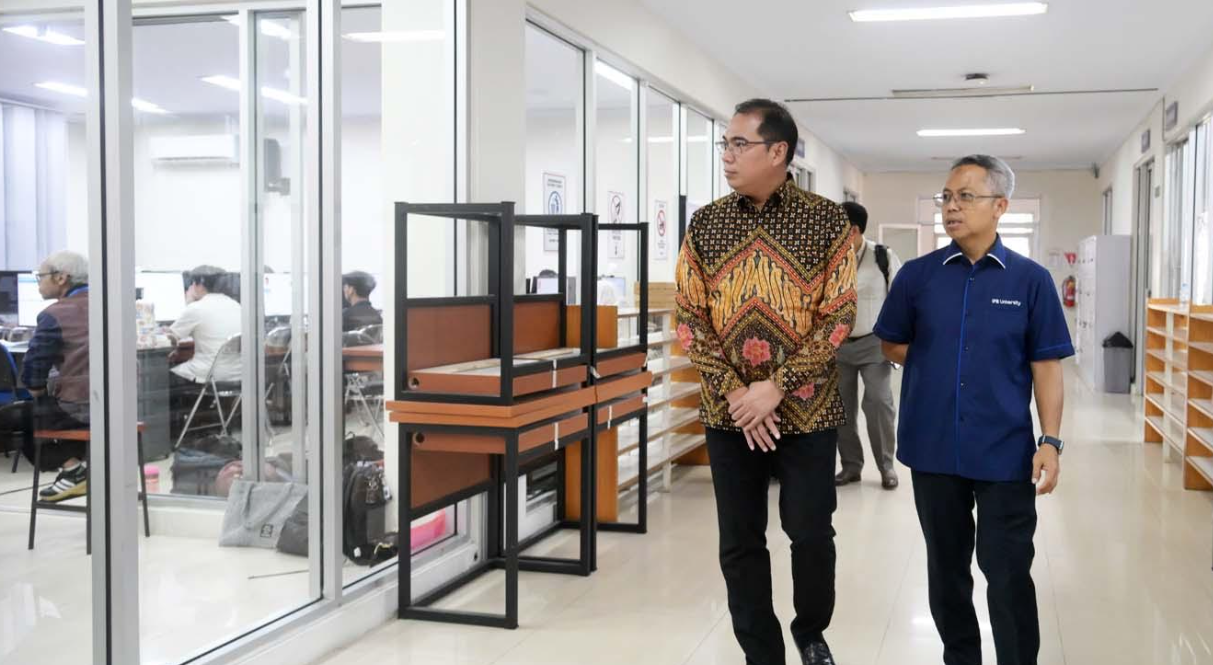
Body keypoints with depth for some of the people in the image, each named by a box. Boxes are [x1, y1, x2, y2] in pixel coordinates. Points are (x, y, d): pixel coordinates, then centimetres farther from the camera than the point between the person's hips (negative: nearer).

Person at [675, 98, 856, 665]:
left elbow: (839, 315, -8)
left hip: (806, 410, -2)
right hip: (727, 413, 2)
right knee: (739, 543, 7)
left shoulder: (826, 220, -5)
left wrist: (776, 388, -16)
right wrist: (733, 391, -11)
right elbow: (689, 316, 1)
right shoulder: (705, 223, 2)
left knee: (811, 534, 4)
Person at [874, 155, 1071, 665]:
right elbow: (893, 346, 13)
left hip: (1006, 452, -2)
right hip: (933, 448, 2)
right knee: (946, 569, 16)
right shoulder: (918, 275, 1)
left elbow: (1045, 366, -2)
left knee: (1008, 575, 3)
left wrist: (1050, 440, -8)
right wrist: (939, 369, 2)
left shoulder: (1031, 280, -3)